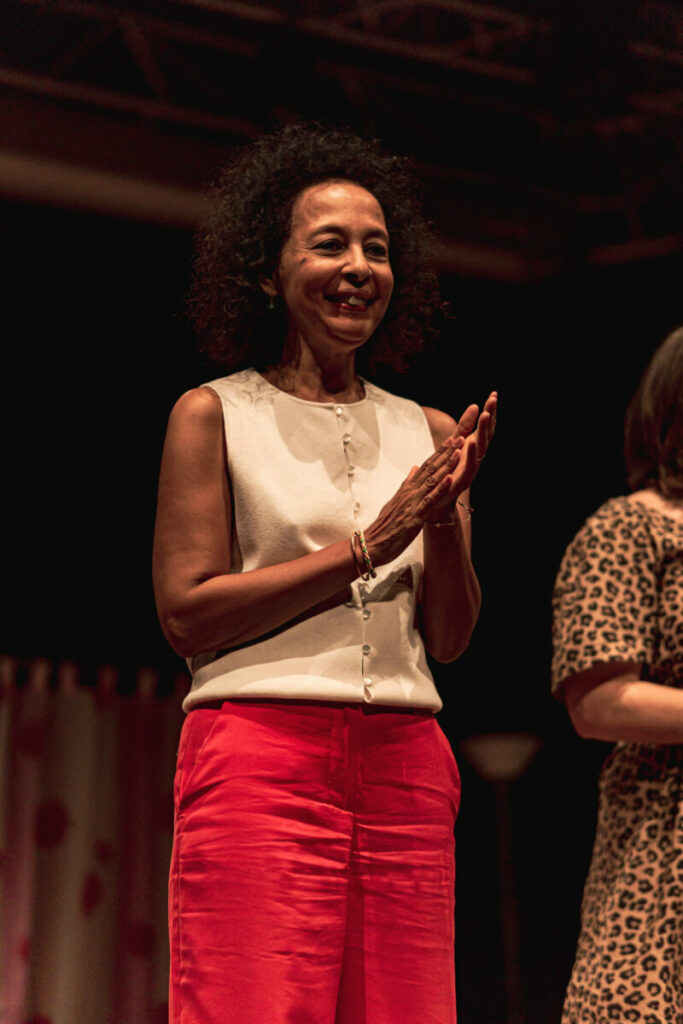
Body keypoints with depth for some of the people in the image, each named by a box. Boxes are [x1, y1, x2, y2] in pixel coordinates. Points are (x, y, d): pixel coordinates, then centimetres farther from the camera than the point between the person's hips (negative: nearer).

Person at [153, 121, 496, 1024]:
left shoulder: (428, 435, 16)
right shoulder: (213, 415, 5)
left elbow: (450, 637, 13)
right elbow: (187, 613, -4)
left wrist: (445, 524, -6)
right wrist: (367, 546, -7)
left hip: (404, 767, 4)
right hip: (260, 755, -4)